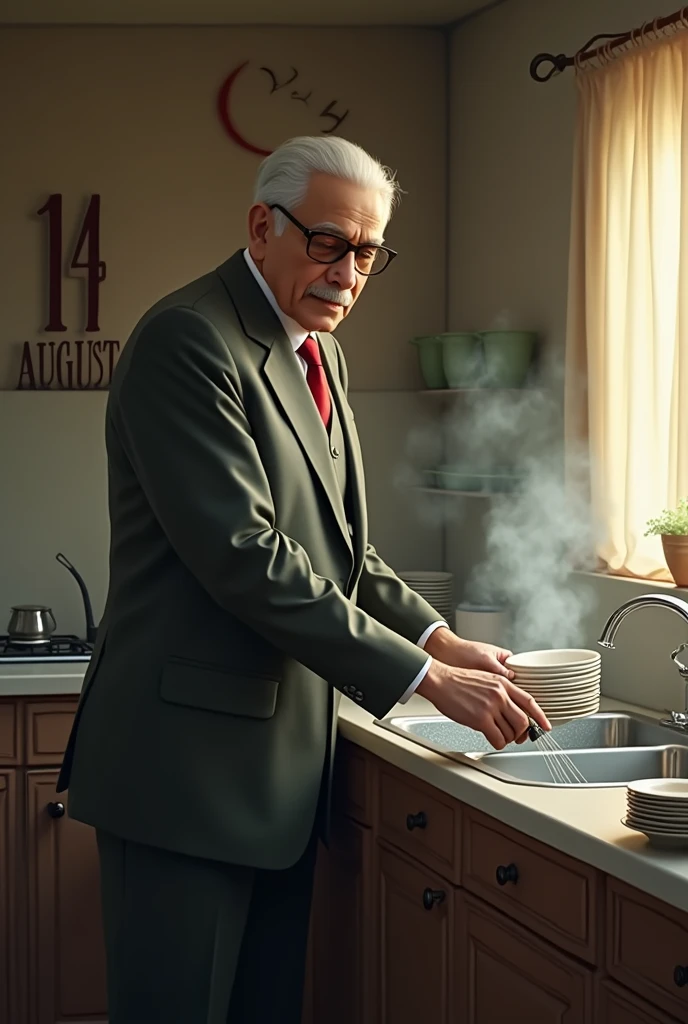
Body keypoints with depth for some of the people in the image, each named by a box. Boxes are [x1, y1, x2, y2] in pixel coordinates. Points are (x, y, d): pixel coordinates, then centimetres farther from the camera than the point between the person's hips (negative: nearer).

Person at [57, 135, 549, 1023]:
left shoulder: (319, 353, 16)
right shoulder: (185, 340, -14)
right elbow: (244, 554, -22)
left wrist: (439, 638, 5)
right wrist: (422, 676, -20)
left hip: (283, 766, 9)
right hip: (189, 766, -9)